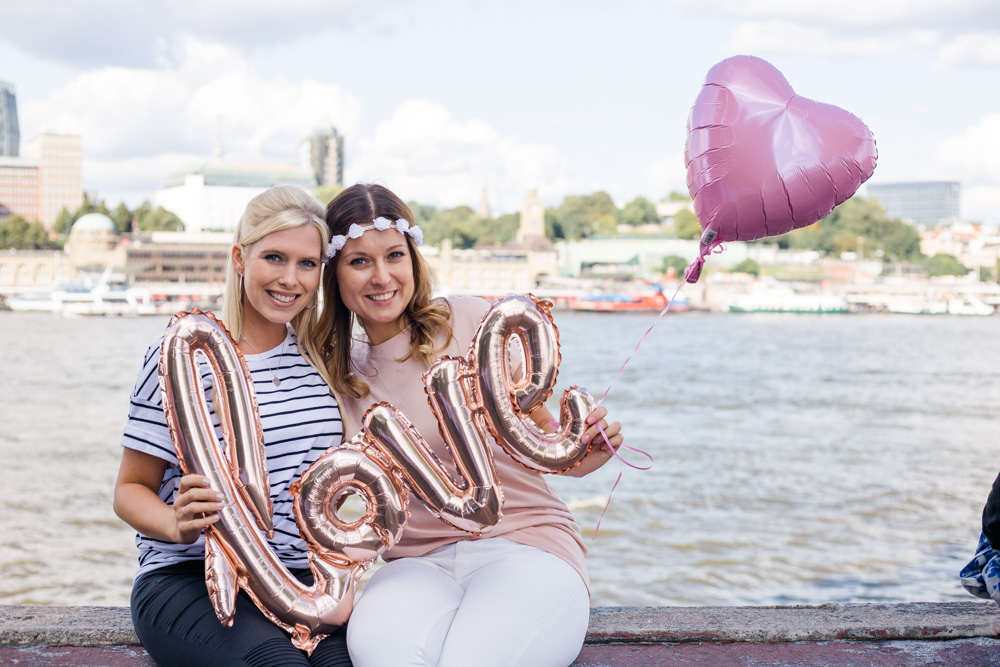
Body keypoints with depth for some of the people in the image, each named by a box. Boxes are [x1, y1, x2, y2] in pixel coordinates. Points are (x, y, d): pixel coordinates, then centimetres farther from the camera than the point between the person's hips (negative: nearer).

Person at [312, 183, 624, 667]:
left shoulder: (473, 321, 0)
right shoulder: (339, 374, 10)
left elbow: (545, 438, 6)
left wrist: (585, 450, -16)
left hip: (528, 547, -1)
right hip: (417, 566, 2)